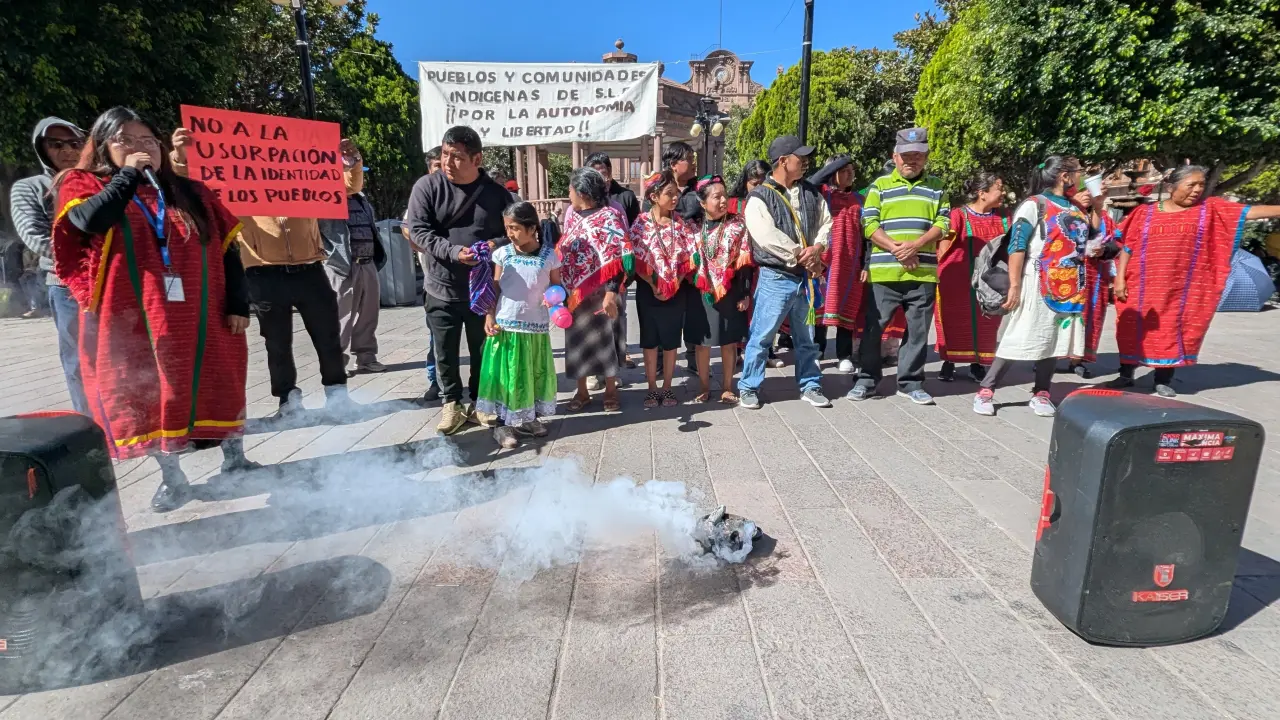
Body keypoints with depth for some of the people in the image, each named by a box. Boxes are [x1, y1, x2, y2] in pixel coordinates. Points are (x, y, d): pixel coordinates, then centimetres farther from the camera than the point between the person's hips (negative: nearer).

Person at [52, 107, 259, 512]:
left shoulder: (191, 193, 9)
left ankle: (235, 461, 24)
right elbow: (90, 221, -19)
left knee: (220, 390, 7)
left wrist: (238, 304, -1)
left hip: (200, 318, 1)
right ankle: (171, 478, 20)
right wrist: (127, 176, -11)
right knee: (149, 398, 6)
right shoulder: (84, 186, 5)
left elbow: (227, 250, 6)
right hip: (130, 320, -1)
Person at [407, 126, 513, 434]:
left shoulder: (497, 192, -1)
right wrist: (452, 252, -24)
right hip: (442, 288, 0)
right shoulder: (427, 186, -5)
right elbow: (418, 229, -9)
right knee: (445, 353, 7)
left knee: (483, 350, 12)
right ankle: (452, 404, 25)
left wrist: (491, 246, -17)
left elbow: (512, 233, 4)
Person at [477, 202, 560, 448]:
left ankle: (528, 418, 27)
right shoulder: (502, 254, -2)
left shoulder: (549, 256, -4)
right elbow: (494, 288, 3)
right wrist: (489, 316, -6)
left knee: (535, 374, 10)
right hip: (505, 325, 0)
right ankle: (503, 423, 14)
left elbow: (556, 287, 4)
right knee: (506, 374, 3)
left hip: (536, 327, 1)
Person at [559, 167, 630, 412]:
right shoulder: (575, 219, 10)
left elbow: (617, 260, -19)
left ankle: (610, 390, 22)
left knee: (605, 340, 6)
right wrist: (564, 290, 13)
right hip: (576, 295, 7)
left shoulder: (607, 219, -11)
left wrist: (611, 293, -26)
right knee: (578, 341, 11)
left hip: (600, 294, -6)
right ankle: (582, 391, 25)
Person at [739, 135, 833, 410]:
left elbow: (826, 223, 9)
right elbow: (768, 238, -19)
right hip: (775, 278, -5)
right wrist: (802, 257, -14)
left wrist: (817, 248, -12)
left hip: (806, 277, 5)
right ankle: (749, 387, 13)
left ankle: (810, 385, 28)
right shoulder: (760, 197, -7)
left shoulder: (811, 193, 12)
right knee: (762, 336, 0)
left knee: (807, 337, 15)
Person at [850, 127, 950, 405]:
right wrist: (895, 248, -15)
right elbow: (869, 225, -2)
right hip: (884, 271, -2)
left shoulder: (936, 187, 12)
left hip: (923, 272, 2)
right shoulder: (880, 185, 6)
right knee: (874, 326, 1)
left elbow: (942, 224, 4)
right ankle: (867, 379, 13)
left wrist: (916, 245, -14)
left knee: (918, 329, 6)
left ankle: (911, 382, 17)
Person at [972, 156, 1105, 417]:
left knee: (1054, 341, 7)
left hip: (1069, 288, 7)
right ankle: (986, 391, -1)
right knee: (1019, 339, -7)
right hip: (1038, 286, -7)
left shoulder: (1075, 208, 15)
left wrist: (1098, 206, 14)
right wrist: (1015, 285, -19)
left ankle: (1040, 393, 16)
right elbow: (1017, 246, -13)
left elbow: (1094, 236, 26)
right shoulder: (1034, 205, -6)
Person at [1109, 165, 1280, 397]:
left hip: (1184, 291, 1)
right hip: (1143, 289, -1)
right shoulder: (1145, 213, 1)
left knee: (1173, 334, 8)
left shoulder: (1210, 209, 5)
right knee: (1133, 332, 5)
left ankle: (1164, 381, 20)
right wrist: (1120, 278, -3)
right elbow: (1127, 248, 2)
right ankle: (1125, 375, 19)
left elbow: (1249, 211, -3)